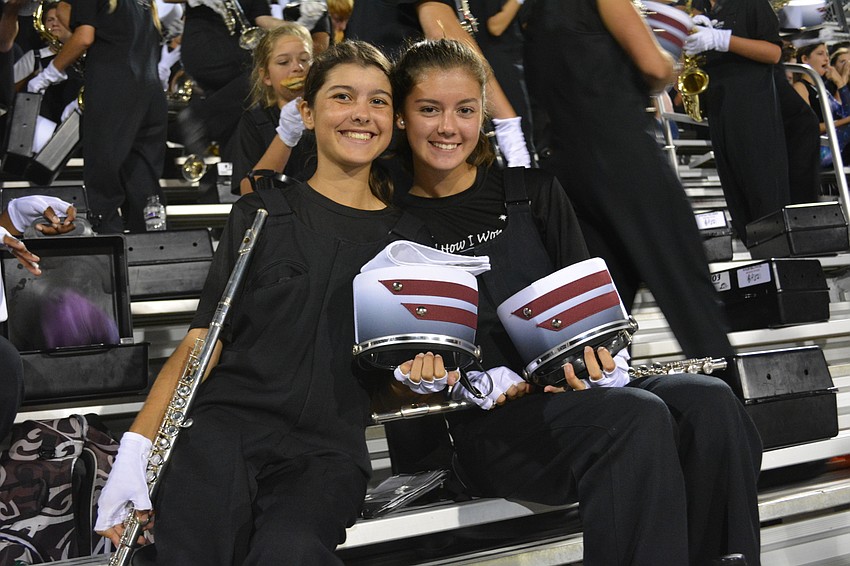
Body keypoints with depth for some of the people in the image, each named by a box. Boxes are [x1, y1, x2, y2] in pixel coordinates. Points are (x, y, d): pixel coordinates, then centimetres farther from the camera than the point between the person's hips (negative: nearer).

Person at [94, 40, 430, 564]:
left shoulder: (406, 239, 13)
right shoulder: (261, 216, 9)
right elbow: (202, 342, 4)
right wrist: (137, 446, -8)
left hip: (328, 447, 1)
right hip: (226, 423, -1)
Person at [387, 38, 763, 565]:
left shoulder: (533, 190, 15)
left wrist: (590, 349, -10)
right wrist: (416, 377, -17)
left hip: (574, 385, 4)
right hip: (484, 423, -4)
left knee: (709, 401, -26)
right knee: (637, 417, -33)